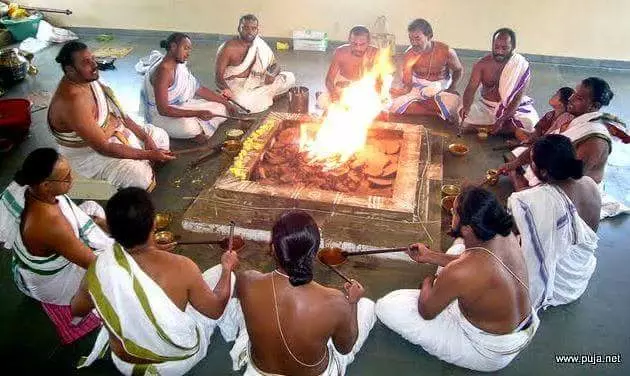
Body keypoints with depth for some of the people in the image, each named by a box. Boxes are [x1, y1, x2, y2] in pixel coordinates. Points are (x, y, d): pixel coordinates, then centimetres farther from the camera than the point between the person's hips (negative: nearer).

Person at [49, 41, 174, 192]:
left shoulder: (88, 79, -7)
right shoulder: (72, 101, -33)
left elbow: (117, 113, 4)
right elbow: (103, 147, -31)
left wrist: (146, 137, -6)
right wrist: (149, 155, -29)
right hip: (87, 153, -9)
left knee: (160, 136, 9)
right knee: (138, 175, -29)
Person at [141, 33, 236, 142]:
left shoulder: (180, 64, 1)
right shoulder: (163, 70, -27)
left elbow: (198, 89, 9)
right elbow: (163, 109, -33)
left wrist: (225, 102, 3)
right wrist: (197, 113, -37)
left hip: (181, 106, 9)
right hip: (161, 116, -9)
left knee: (220, 108, 6)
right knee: (190, 125, -40)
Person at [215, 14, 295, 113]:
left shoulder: (260, 45, -1)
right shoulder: (229, 48, -16)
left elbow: (275, 65, 6)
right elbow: (218, 75, -16)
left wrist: (272, 75, -20)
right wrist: (226, 89, -39)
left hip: (255, 82, 5)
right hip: (235, 85, -5)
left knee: (289, 78, -7)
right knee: (252, 104, -38)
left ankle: (255, 97, -3)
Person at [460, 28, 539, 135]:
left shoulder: (522, 66, -14)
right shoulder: (482, 64, -7)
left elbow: (518, 97, -17)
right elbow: (471, 88, -15)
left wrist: (502, 120, -29)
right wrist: (466, 107, -38)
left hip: (513, 107, -2)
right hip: (485, 106, 2)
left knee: (529, 125, -29)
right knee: (464, 123, -22)